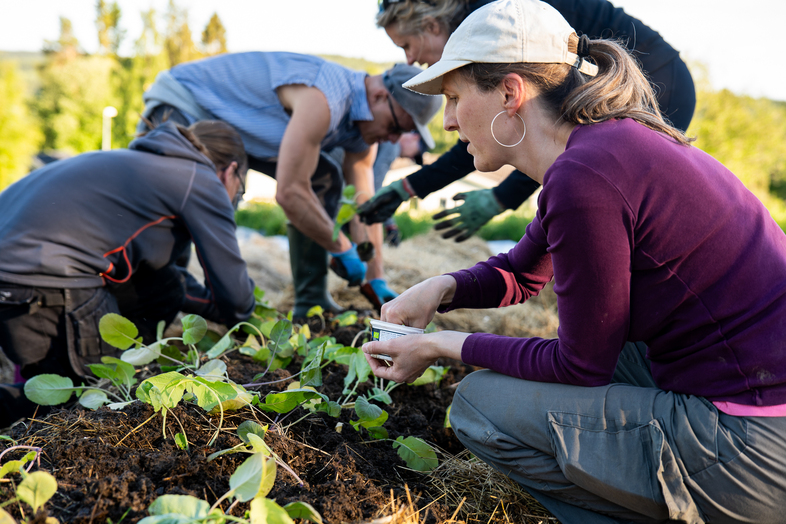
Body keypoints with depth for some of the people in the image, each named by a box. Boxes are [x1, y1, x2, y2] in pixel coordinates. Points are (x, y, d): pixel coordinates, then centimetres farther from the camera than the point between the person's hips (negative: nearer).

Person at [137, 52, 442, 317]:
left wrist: (377, 281, -4)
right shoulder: (322, 101, -36)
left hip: (237, 124, 8)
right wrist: (342, 249, -25)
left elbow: (364, 205, -2)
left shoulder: (362, 130, -6)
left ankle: (311, 301, 3)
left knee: (324, 179, 2)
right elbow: (289, 193, -37)